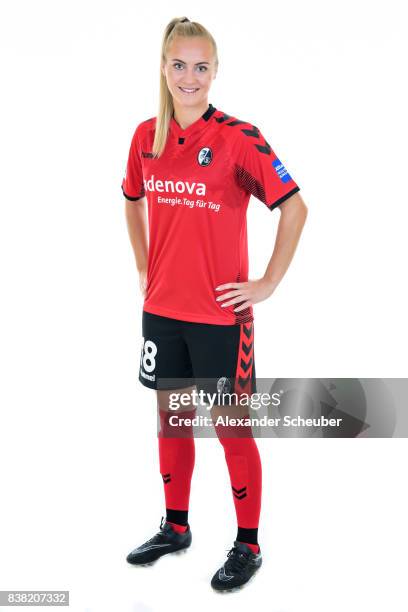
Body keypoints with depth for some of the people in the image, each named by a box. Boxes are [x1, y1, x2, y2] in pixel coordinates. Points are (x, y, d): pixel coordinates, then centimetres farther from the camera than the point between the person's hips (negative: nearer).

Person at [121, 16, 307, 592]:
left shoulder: (239, 137, -12)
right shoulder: (147, 136, 4)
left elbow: (294, 207, -11)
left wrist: (268, 284, -11)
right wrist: (145, 269, 13)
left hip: (220, 313, -5)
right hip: (161, 309, 5)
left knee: (232, 427, 5)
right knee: (171, 417, 17)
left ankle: (248, 546, 21)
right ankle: (176, 527, 35)